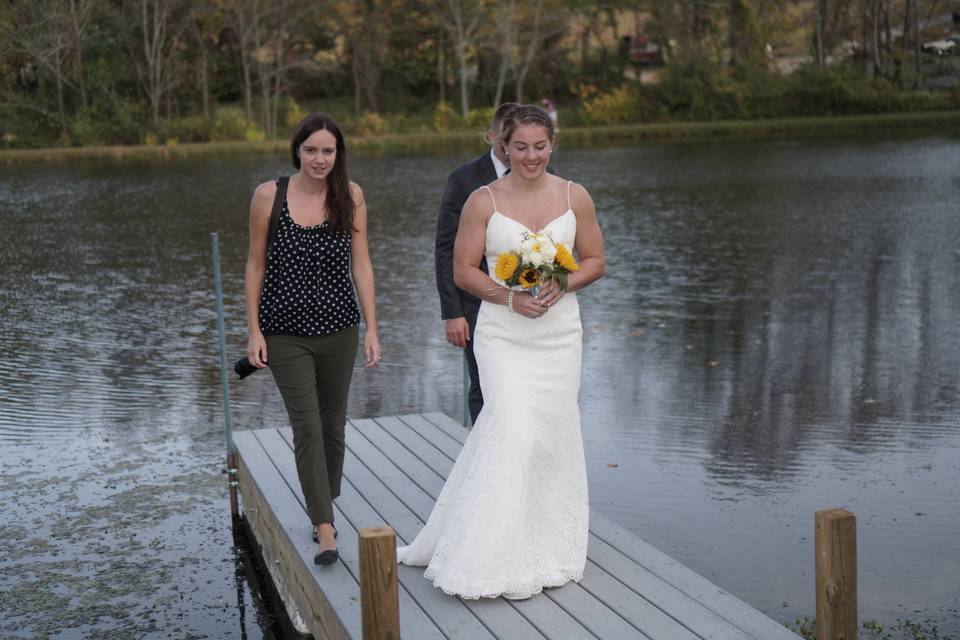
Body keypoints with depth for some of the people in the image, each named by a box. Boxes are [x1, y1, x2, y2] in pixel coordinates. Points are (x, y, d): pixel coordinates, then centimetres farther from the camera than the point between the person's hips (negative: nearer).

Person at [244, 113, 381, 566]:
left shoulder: (350, 196, -1)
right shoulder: (269, 196, -6)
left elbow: (361, 265, 0)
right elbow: (255, 265, -1)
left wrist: (372, 328, -4)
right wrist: (253, 330, -3)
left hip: (338, 329, 3)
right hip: (285, 332, -2)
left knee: (333, 422, 13)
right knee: (307, 427, -8)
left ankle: (324, 507, 33)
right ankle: (325, 530, -5)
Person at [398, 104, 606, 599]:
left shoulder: (575, 197, 3)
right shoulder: (483, 201, -3)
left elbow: (595, 261, 8)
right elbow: (463, 270, -2)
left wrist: (561, 286, -11)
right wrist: (511, 297, -16)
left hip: (559, 333, 3)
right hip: (502, 334, -3)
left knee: (553, 434, 8)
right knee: (511, 427, -14)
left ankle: (546, 547, 25)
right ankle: (498, 556, -4)